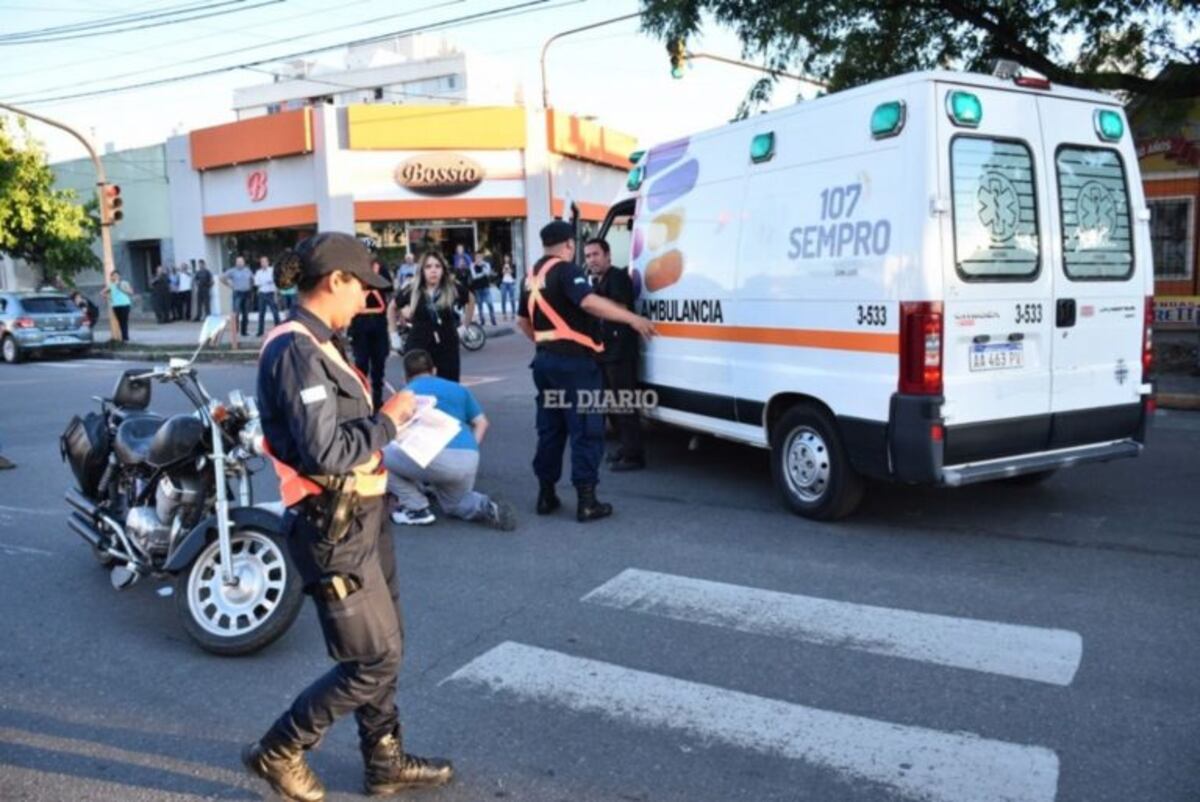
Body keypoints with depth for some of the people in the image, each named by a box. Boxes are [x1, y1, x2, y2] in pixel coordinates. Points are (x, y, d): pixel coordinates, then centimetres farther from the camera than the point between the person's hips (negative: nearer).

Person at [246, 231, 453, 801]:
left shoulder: (316, 344, 13)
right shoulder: (297, 351, -20)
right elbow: (325, 453, -27)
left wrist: (385, 417, 3)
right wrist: (388, 420, -17)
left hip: (360, 518, 10)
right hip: (334, 529, -10)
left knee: (383, 647, 19)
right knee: (373, 660, 1)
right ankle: (277, 751, 20)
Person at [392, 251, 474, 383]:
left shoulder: (454, 289, -4)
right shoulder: (412, 291, -3)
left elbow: (471, 300, 17)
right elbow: (393, 307, 15)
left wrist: (464, 325, 13)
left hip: (447, 348, 1)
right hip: (418, 348, -1)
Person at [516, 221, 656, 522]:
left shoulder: (534, 276, 15)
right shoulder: (566, 270, -11)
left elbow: (523, 320, 22)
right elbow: (590, 302, -28)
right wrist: (633, 319, -31)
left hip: (545, 359, 8)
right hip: (574, 360, -8)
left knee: (550, 429, 15)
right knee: (585, 430, -3)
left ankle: (546, 495, 19)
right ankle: (586, 501, -2)